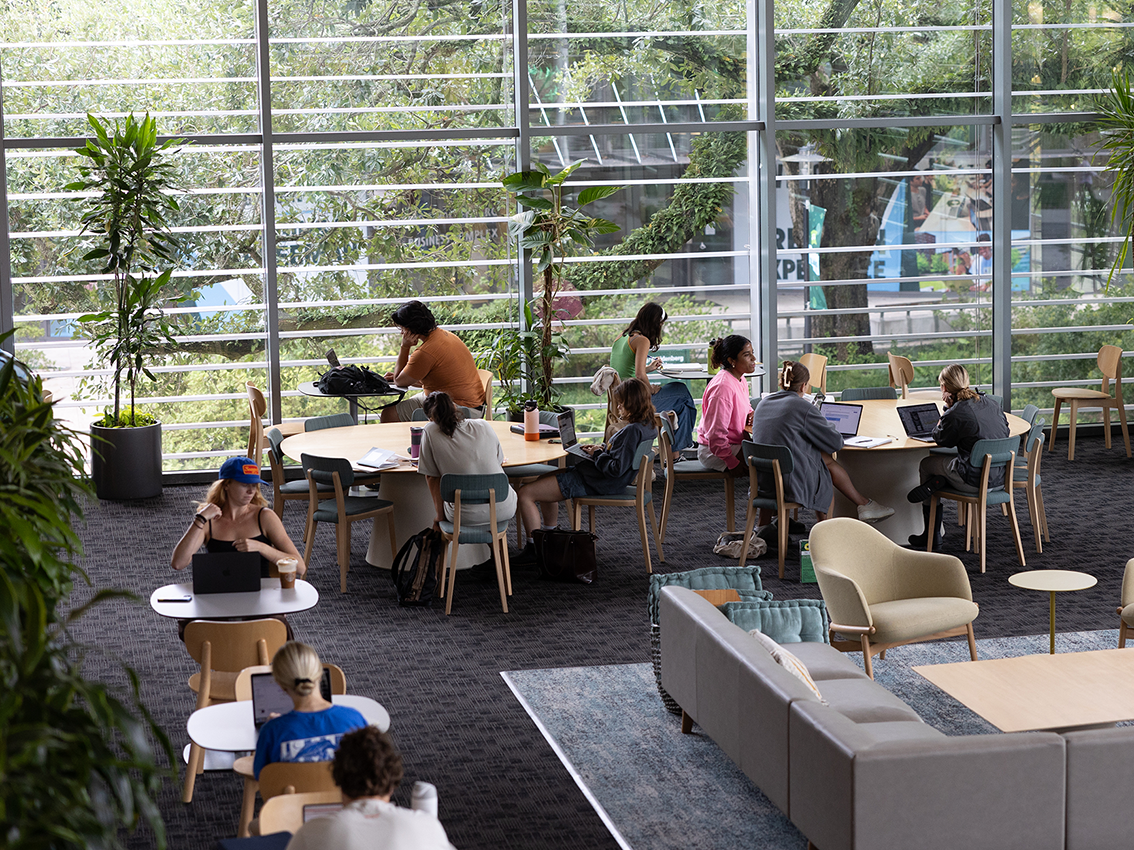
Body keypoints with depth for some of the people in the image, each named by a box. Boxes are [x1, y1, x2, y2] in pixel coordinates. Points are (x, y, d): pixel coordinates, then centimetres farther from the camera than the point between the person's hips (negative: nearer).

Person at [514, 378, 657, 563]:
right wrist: (602, 449, 4)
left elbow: (616, 469, -30)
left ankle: (534, 549, -2)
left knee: (526, 493, -9)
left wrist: (597, 454, -14)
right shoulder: (647, 425, 2)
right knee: (544, 478, 33)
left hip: (589, 482, -11)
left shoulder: (633, 431, -28)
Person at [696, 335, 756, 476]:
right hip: (714, 452, -10)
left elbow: (745, 408, 30)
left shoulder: (740, 379, 8)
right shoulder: (723, 387, -24)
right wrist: (733, 463, -22)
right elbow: (715, 434, -25)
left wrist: (751, 415, 5)